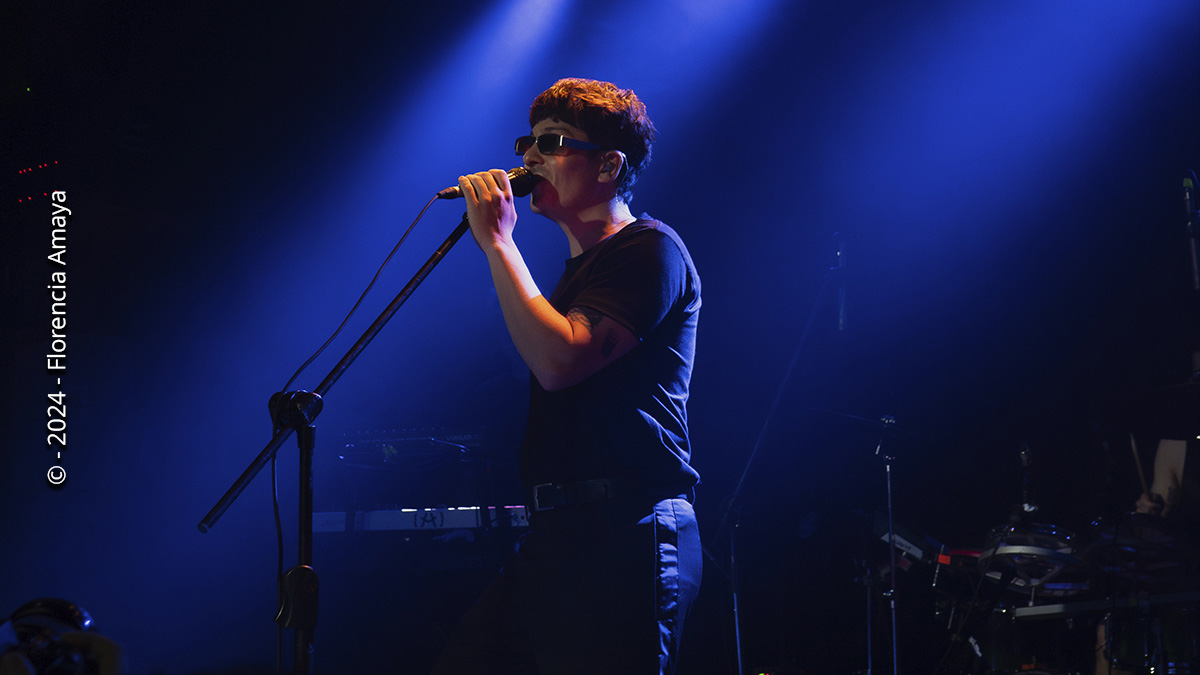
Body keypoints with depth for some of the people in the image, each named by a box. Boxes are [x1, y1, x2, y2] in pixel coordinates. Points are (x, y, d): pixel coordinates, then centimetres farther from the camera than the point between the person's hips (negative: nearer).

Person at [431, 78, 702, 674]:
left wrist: (497, 242, -13)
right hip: (556, 537, 9)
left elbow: (559, 361, -20)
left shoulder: (649, 250, -6)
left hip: (622, 541, -9)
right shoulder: (581, 267, 23)